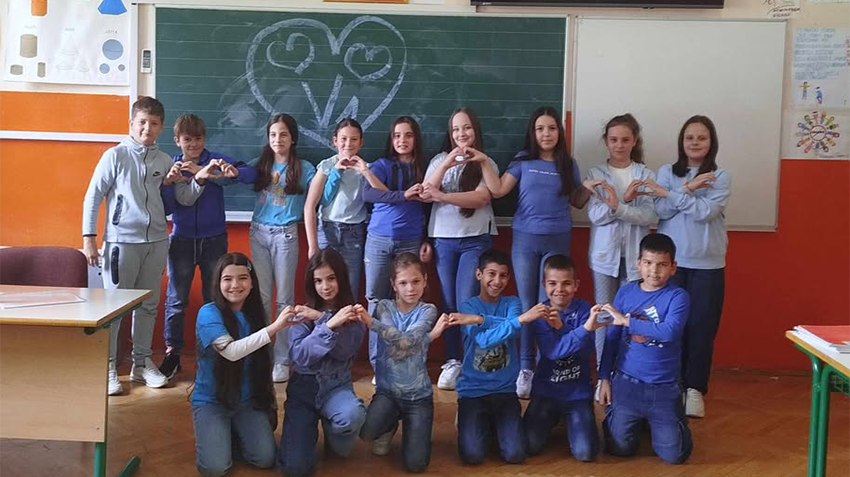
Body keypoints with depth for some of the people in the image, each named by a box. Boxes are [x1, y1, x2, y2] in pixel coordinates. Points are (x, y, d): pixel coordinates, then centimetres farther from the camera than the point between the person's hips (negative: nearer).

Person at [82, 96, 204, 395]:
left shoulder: (165, 161, 9)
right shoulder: (115, 156, -3)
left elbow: (185, 199, 12)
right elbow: (93, 197, -3)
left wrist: (199, 180, -7)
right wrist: (89, 238, -7)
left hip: (156, 242, 4)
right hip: (122, 241, -4)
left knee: (148, 305, 12)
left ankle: (141, 363, 24)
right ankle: (108, 367, 9)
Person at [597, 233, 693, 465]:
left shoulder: (678, 296, -8)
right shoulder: (625, 292, 1)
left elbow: (670, 332, -26)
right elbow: (612, 338, 6)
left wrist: (627, 321, -26)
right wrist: (605, 378, 5)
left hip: (664, 387, -1)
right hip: (626, 381, 2)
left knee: (674, 454, -1)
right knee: (620, 447, -2)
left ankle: (654, 422, 30)